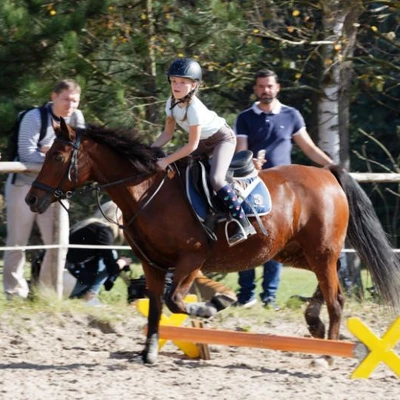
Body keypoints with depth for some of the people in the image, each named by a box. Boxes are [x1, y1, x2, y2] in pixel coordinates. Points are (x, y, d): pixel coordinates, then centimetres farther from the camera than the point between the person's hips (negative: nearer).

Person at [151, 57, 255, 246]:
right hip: (203, 142, 9)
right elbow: (167, 133, 1)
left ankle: (243, 224, -23)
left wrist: (167, 160, -30)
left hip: (223, 138, -9)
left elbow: (192, 146, -30)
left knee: (216, 179, -28)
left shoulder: (194, 108, -32)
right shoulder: (172, 103, -9)